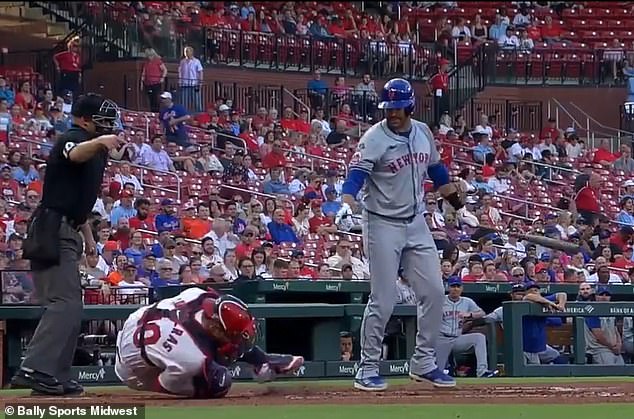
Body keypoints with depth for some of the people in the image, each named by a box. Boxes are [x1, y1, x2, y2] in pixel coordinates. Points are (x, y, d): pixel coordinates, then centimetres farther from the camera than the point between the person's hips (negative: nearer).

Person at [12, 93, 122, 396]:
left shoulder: (95, 149, 20)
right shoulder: (72, 138, -10)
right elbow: (75, 155, -36)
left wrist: (87, 236, 25)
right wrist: (98, 142, -57)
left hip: (65, 232, 11)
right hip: (52, 231, -11)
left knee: (70, 306, 14)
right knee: (65, 303, -20)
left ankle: (56, 376, 18)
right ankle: (34, 370, -28)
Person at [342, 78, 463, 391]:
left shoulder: (423, 133, 4)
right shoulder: (374, 139, -15)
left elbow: (436, 170, 20)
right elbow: (356, 175, -28)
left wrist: (457, 202, 23)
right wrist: (346, 207, -45)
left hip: (416, 223, 6)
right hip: (383, 224, -6)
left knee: (434, 292, 4)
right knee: (383, 300, -7)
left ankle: (423, 363, 17)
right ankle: (368, 368, 5)